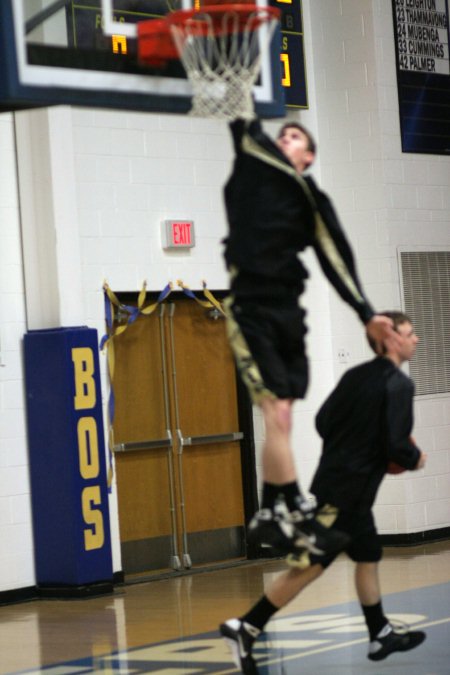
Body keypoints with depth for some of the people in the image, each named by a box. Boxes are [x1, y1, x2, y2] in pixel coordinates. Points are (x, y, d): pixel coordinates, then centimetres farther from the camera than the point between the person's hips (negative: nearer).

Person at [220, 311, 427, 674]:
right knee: (309, 566, -8)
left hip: (333, 478, 9)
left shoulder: (355, 375, 9)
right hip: (345, 490, -9)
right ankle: (246, 628, -9)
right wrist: (415, 460, 1)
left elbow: (323, 421, 10)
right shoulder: (399, 385, -14)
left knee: (368, 556, 20)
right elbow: (396, 444, -19)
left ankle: (381, 634, 30)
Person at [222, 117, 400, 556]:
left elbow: (336, 258, 9)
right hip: (250, 309, -4)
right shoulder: (254, 165, 7)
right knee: (278, 414, -13)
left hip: (287, 312, 4)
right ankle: (300, 517, -10)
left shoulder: (312, 200, 12)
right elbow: (242, 124, 3)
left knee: (280, 419, 4)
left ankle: (269, 517, 14)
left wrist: (366, 313, 4)